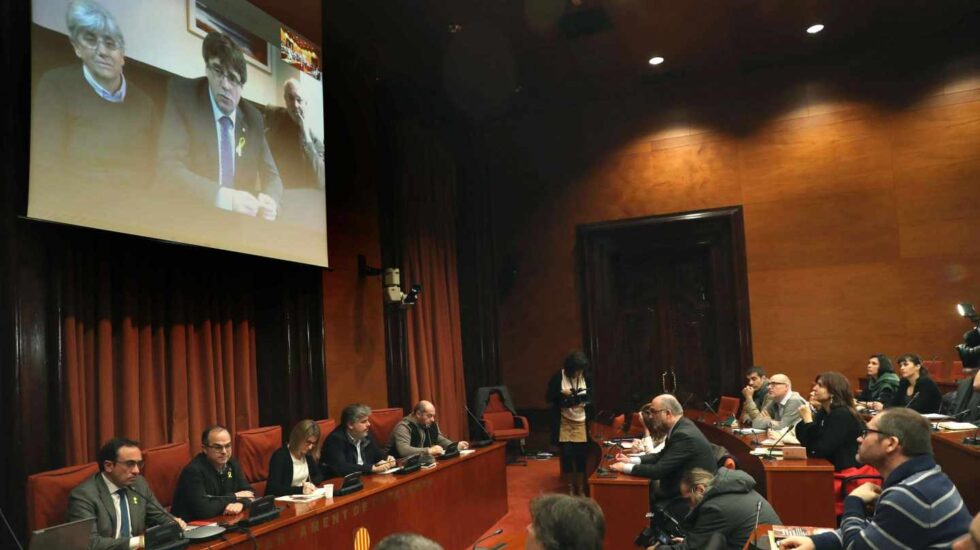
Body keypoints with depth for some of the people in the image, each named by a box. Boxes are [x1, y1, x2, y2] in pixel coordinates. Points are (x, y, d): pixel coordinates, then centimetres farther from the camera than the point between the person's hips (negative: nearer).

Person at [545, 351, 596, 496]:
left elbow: (591, 397, 7)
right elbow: (548, 397, -6)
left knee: (581, 455, 3)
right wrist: (562, 393, -21)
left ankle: (581, 488, 18)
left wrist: (586, 400, -15)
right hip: (564, 422, -1)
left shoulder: (587, 378, -3)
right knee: (566, 455, 1)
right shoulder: (559, 377, -9)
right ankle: (570, 488, 18)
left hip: (581, 423, 2)